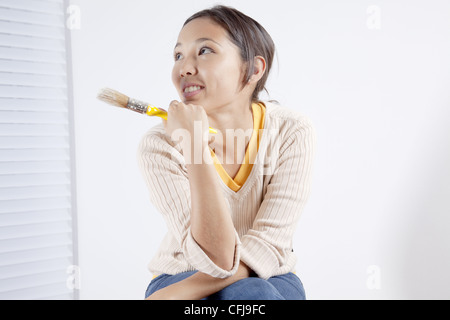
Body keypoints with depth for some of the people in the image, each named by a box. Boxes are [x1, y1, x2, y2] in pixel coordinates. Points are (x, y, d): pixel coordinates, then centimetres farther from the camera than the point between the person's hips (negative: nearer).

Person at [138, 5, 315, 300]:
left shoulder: (290, 132, -15)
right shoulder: (161, 145, -18)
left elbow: (269, 247, -19)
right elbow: (217, 259, -25)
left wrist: (175, 293, -29)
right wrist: (195, 147, -35)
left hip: (267, 279, 2)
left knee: (252, 296, -32)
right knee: (246, 296, -33)